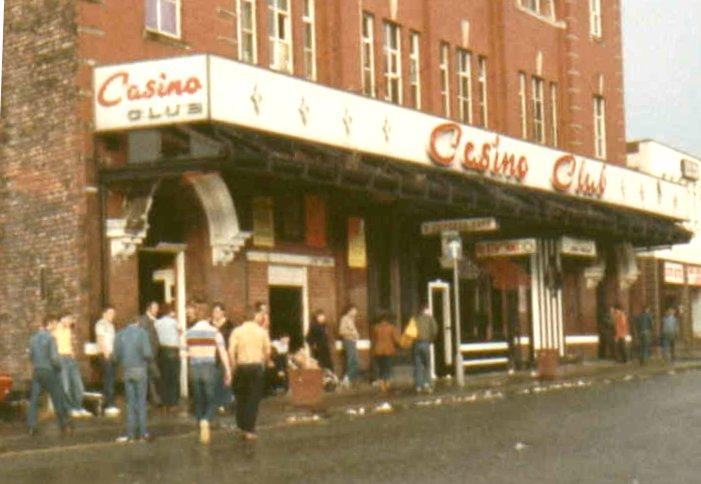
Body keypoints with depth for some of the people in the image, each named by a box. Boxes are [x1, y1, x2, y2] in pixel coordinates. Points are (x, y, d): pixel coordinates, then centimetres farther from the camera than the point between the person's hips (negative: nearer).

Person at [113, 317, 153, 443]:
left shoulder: (120, 334, 7)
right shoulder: (142, 332, -4)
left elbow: (116, 356, 4)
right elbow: (147, 352, -13)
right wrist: (149, 360, 7)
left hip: (126, 371, 3)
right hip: (140, 370, -3)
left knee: (130, 402, 8)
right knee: (141, 401, 2)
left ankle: (131, 434, 6)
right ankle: (143, 433, 1)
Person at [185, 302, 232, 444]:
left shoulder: (189, 333, 1)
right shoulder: (214, 332, -6)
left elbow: (187, 353, 7)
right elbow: (223, 354, -9)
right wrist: (228, 372, -6)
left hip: (194, 369, 3)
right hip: (209, 369, -3)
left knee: (199, 402, 14)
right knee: (211, 402, 5)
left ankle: (202, 433, 16)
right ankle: (206, 422, -24)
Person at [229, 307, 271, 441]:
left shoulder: (237, 331, 0)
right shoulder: (262, 331, 3)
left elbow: (231, 351, -8)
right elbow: (267, 351, -1)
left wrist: (234, 367, 0)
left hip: (241, 366, 0)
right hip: (257, 366, 0)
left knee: (241, 397, 15)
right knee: (254, 399, 2)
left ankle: (241, 425, 18)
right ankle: (249, 430, -1)